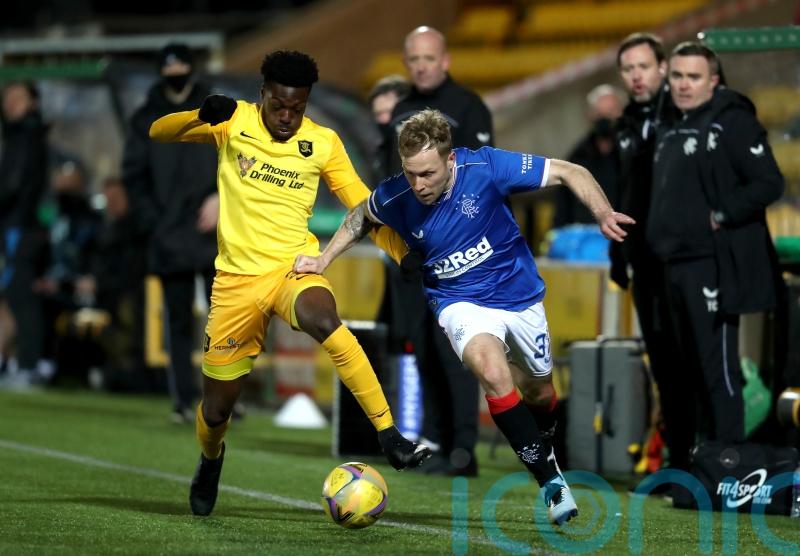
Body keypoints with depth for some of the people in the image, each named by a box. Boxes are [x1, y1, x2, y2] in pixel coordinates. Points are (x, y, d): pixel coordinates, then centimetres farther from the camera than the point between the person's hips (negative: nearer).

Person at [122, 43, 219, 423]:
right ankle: (183, 399, 6)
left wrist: (221, 196, -11)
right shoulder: (146, 120, 8)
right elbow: (133, 174, 8)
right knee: (179, 320, 3)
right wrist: (150, 218, -3)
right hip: (169, 236, 1)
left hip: (213, 233, -1)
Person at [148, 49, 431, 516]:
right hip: (238, 277, 1)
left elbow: (362, 206, 5)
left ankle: (389, 434, -38)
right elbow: (159, 132, -6)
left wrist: (408, 256, -8)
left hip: (294, 266, -1)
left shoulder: (323, 143, 1)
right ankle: (211, 457, 44)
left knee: (323, 320, -38)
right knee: (217, 408, 6)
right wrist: (204, 115, -27)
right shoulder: (235, 122, -1)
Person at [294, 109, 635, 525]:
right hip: (461, 301, -1)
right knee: (493, 373, -31)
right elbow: (360, 217, 7)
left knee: (539, 393, 17)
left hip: (520, 294, 1)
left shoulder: (486, 168, -26)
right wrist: (323, 259, 1)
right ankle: (551, 478, -19)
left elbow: (570, 173, -19)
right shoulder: (394, 198, -19)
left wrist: (602, 214, -34)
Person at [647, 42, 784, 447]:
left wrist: (721, 215, -16)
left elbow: (769, 183, -15)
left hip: (712, 265, -9)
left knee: (717, 367, -9)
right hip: (675, 263, 9)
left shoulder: (732, 123, -8)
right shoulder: (671, 131, 18)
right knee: (687, 368, 13)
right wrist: (660, 235, 13)